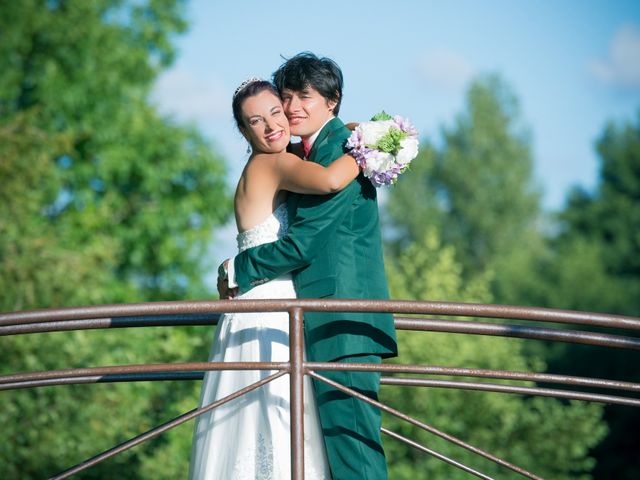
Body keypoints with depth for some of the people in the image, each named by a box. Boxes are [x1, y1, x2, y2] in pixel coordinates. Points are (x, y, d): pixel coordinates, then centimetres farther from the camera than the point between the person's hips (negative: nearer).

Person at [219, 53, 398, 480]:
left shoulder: (339, 150, -11)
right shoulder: (303, 154, 21)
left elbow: (304, 242, -15)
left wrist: (237, 270, -5)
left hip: (342, 321, -10)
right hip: (324, 321, 10)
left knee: (349, 432, -12)